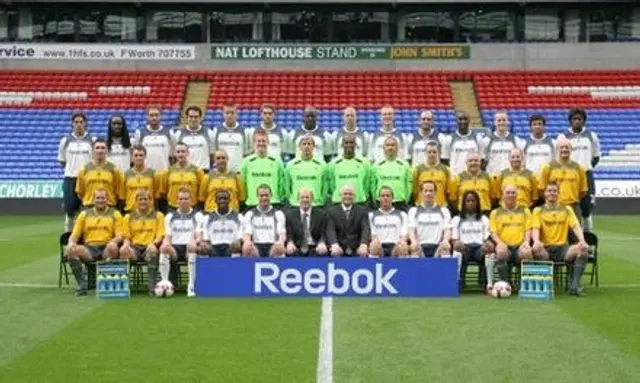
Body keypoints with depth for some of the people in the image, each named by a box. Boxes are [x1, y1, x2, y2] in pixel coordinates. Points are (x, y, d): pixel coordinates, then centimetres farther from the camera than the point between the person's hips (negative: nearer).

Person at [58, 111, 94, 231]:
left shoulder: (92, 140, 1)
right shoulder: (65, 140, 5)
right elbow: (62, 161, 14)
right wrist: (72, 167, 9)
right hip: (70, 178, 1)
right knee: (69, 210, 5)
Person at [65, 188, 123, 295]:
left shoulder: (115, 214, 13)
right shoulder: (84, 214, 18)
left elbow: (119, 236, 4)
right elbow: (75, 234, 13)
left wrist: (113, 241, -20)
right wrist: (71, 242, -11)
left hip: (106, 248, -2)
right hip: (89, 249, 2)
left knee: (113, 246, -38)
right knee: (70, 250, -28)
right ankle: (82, 284, -22)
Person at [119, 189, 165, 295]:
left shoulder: (158, 215, 11)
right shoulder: (129, 217, 17)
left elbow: (160, 235, 4)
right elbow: (127, 237, 15)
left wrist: (153, 243, -18)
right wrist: (126, 244, -9)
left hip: (150, 247, -2)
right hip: (135, 247, 2)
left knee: (152, 252, -38)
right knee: (123, 251, -33)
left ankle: (152, 286, -33)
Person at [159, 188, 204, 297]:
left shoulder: (197, 215, 11)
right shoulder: (170, 216, 18)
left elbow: (199, 236, 1)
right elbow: (168, 236, 11)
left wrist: (195, 242, -24)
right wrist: (166, 242, -15)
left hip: (189, 248, -2)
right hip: (175, 248, 2)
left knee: (192, 247, -38)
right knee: (164, 248, -33)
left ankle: (191, 286, -38)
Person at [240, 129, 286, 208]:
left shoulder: (276, 161, 4)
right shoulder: (247, 162, 4)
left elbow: (282, 183, 7)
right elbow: (242, 183, 7)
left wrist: (281, 198, 1)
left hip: (274, 203, 0)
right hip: (252, 204, 0)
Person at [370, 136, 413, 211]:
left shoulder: (404, 165, 5)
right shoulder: (377, 166, 6)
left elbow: (409, 185, 4)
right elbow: (373, 185, 8)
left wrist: (405, 201, 0)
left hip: (400, 204, 0)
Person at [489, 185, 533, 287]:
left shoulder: (525, 211, 19)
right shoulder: (495, 212, 16)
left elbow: (528, 229, 11)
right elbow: (493, 232, 7)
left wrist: (526, 241, -10)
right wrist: (499, 242, -13)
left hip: (520, 246, 0)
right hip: (504, 246, 0)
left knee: (526, 252, -35)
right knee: (501, 252, -36)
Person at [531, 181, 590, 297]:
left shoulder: (567, 209, 15)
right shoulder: (538, 210, 11)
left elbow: (576, 226, 1)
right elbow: (535, 229, -4)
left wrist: (582, 241, -21)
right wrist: (536, 241, -28)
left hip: (562, 248, 2)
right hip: (545, 248, -2)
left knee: (583, 249, -28)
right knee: (537, 250, -38)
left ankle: (574, 285, -27)